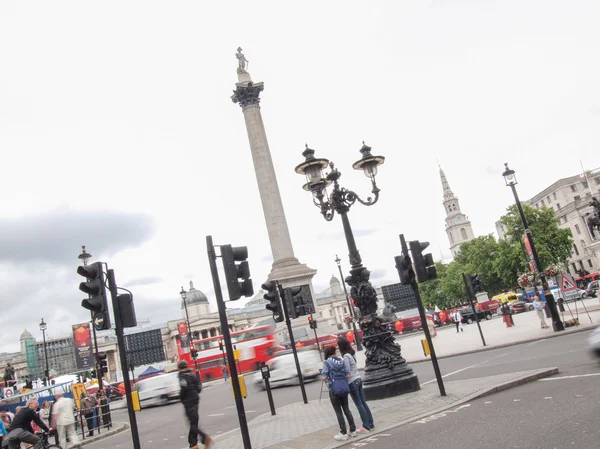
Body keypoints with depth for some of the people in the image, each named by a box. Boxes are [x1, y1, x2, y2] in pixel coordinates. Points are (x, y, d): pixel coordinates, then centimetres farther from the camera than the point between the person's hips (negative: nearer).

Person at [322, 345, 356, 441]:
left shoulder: (327, 363, -8)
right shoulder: (342, 361, 5)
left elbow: (324, 377, -16)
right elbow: (347, 375, 1)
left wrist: (327, 379, 5)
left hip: (334, 389, -5)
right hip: (344, 388, 5)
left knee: (338, 412, 4)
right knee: (346, 410, 16)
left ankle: (344, 434, 9)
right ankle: (353, 430, 22)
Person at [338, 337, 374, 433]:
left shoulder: (346, 356, -18)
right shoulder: (351, 354, 8)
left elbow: (347, 372, -18)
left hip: (352, 382, -8)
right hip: (358, 379, 8)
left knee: (359, 405, 0)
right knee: (363, 403, 12)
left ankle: (366, 426, 6)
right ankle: (370, 424, 17)